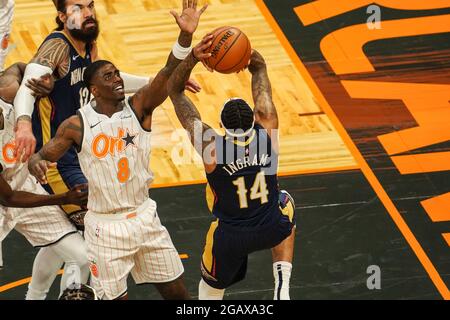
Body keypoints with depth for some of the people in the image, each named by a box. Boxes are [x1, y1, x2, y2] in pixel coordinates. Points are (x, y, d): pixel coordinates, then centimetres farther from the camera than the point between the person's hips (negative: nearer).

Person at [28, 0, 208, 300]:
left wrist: (185, 36, -38)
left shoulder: (139, 106, -6)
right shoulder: (77, 125, -8)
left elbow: (168, 73, -20)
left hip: (144, 216, 3)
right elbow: (43, 155, -2)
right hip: (105, 227, -3)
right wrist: (36, 163, -29)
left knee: (177, 292, 9)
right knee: (115, 297, -1)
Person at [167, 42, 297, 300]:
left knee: (212, 288, 27)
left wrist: (192, 59, -35)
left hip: (230, 236, -1)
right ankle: (282, 288, 23)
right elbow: (260, 68, -9)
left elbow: (174, 91, -19)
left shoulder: (211, 146, -26)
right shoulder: (268, 132, -20)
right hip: (271, 230, 1)